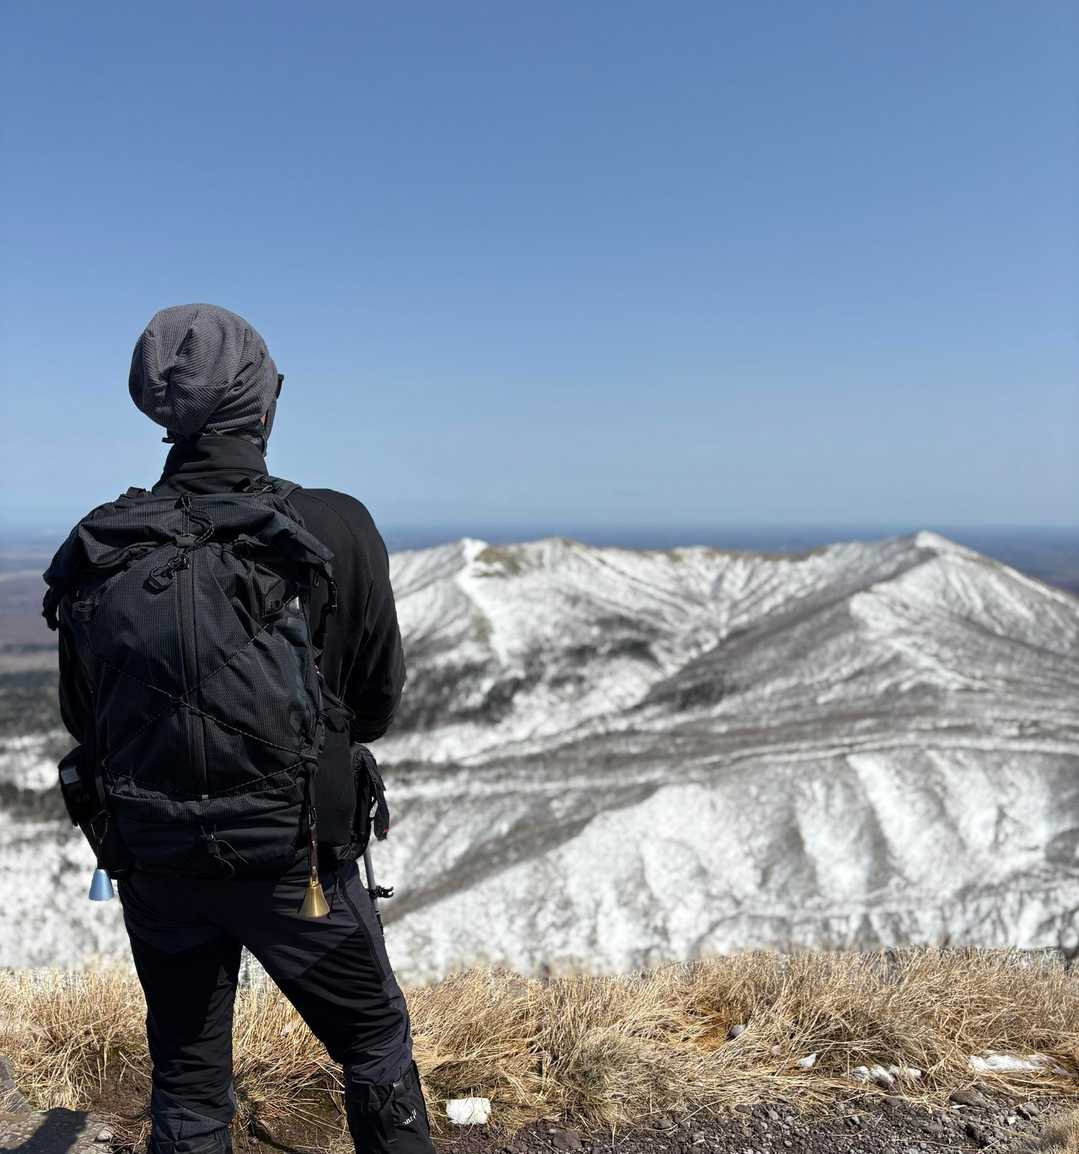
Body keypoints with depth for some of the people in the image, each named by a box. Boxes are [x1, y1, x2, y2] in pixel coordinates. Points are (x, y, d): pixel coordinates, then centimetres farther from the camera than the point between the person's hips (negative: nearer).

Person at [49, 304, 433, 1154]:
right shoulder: (336, 528, -18)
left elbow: (82, 716, 1)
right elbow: (378, 700, -6)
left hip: (152, 859, 3)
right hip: (295, 857, -3)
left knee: (186, 1083, 20)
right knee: (376, 1043, 20)